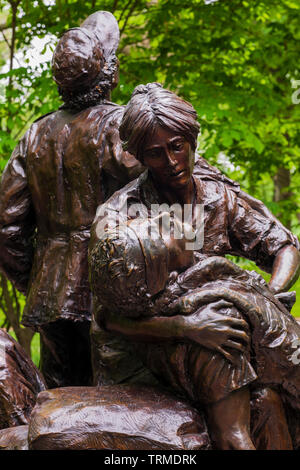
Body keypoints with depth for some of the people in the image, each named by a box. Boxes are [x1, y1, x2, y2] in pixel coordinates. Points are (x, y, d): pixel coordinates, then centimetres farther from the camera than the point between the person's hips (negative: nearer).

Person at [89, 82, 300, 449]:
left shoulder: (219, 194, 3)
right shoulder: (117, 219, -9)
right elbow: (111, 318, -12)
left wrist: (269, 296, -14)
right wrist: (185, 326, -27)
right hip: (164, 338, -4)